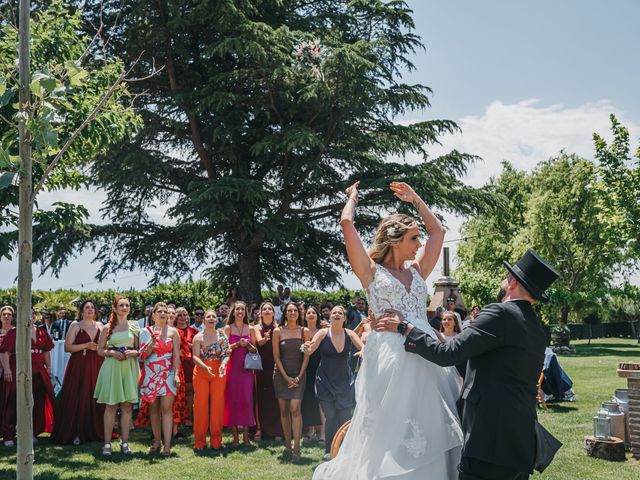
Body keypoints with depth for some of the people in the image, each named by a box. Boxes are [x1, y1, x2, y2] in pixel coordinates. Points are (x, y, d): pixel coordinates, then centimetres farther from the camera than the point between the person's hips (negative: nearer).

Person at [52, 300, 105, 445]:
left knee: (95, 398, 1)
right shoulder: (75, 326, 2)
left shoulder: (99, 326, 13)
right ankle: (75, 432, 2)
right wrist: (86, 345, -14)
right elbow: (67, 347, -5)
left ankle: (95, 431, 10)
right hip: (79, 366, -3)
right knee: (77, 399, -5)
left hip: (96, 366, 3)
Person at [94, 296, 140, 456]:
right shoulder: (108, 328, 6)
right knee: (111, 405, -1)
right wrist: (112, 353, -11)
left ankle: (124, 443, 9)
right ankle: (107, 443, 3)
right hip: (112, 367, -1)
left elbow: (140, 349, 11)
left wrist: (133, 353, -10)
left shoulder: (134, 326, 9)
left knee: (127, 406, 2)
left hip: (129, 368, 1)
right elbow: (100, 350, 6)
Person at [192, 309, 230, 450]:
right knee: (201, 404, 0)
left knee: (218, 405, 1)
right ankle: (200, 441, 8)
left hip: (219, 373, 1)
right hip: (201, 372, -1)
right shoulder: (198, 337, 2)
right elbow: (195, 357, -7)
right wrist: (206, 367, -23)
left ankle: (216, 440, 11)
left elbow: (227, 354, 1)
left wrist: (223, 364, -20)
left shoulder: (222, 335, 6)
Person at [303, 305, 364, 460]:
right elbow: (309, 351, -12)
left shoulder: (349, 334, -2)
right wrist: (307, 347, -37)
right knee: (330, 416, -1)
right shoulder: (323, 333, -7)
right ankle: (329, 450, 15)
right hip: (325, 381, -1)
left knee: (345, 416, 0)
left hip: (345, 380, 2)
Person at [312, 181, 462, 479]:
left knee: (430, 431, 5)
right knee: (389, 432, -2)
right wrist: (353, 196, 16)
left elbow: (437, 231, 27)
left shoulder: (417, 271, 18)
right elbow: (346, 223, -2)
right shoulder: (371, 271, 3)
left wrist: (414, 199, 29)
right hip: (390, 356, -5)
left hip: (426, 353, 6)